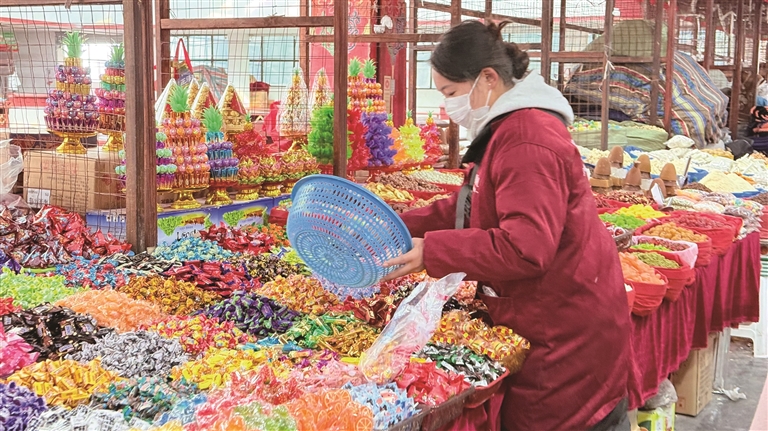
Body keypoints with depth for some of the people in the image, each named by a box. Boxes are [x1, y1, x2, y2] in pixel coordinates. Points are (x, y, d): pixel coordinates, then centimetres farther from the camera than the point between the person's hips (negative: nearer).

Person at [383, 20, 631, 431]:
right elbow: (468, 208, 14)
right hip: (549, 318, 10)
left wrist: (432, 251, -26)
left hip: (568, 329, -10)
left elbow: (525, 248, -29)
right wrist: (400, 227, 3)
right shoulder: (508, 128, 12)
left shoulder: (527, 143, -22)